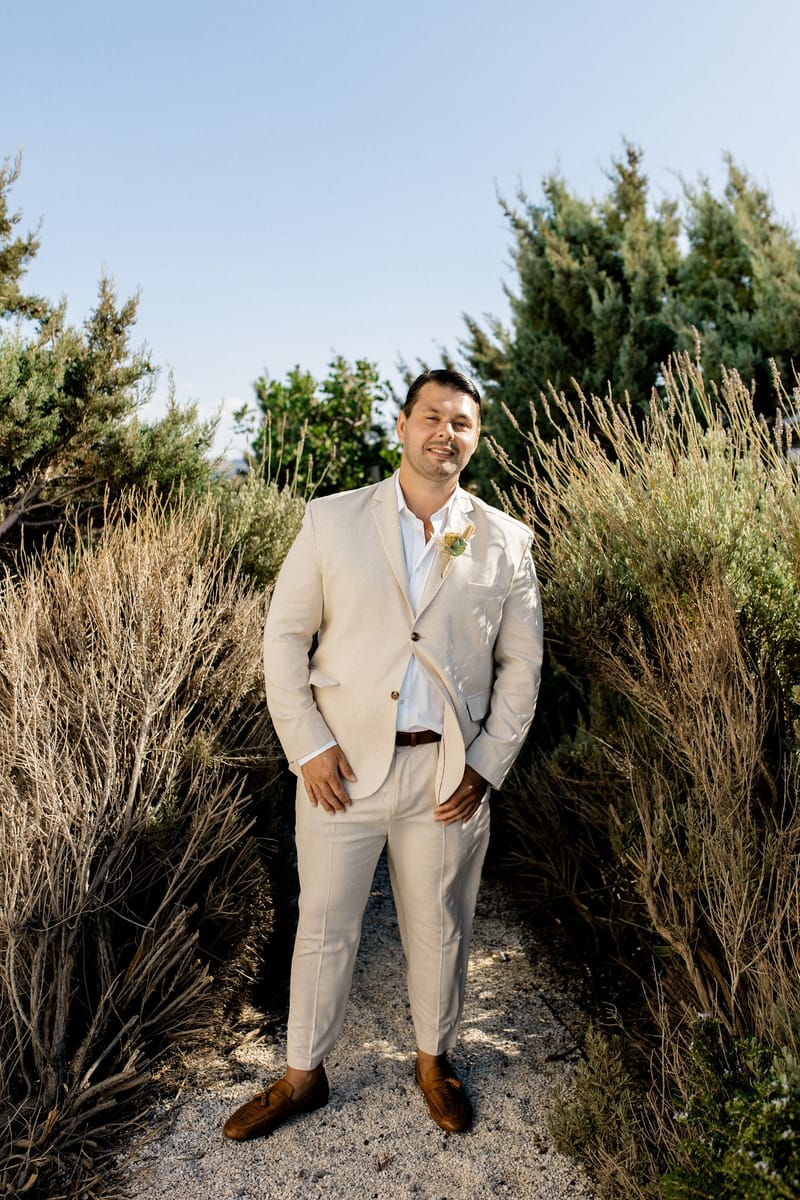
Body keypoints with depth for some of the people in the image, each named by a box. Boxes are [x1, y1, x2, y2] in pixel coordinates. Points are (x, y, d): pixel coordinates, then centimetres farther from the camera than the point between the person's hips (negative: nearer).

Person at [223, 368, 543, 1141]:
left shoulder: (504, 544, 2)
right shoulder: (331, 521, -1)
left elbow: (521, 665, 6)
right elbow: (284, 637, 0)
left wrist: (487, 763, -2)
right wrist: (308, 746, -8)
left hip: (446, 774, 1)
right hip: (343, 766, 0)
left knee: (438, 930, 17)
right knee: (323, 927, 13)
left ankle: (434, 1061, 43)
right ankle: (303, 1075, 36)